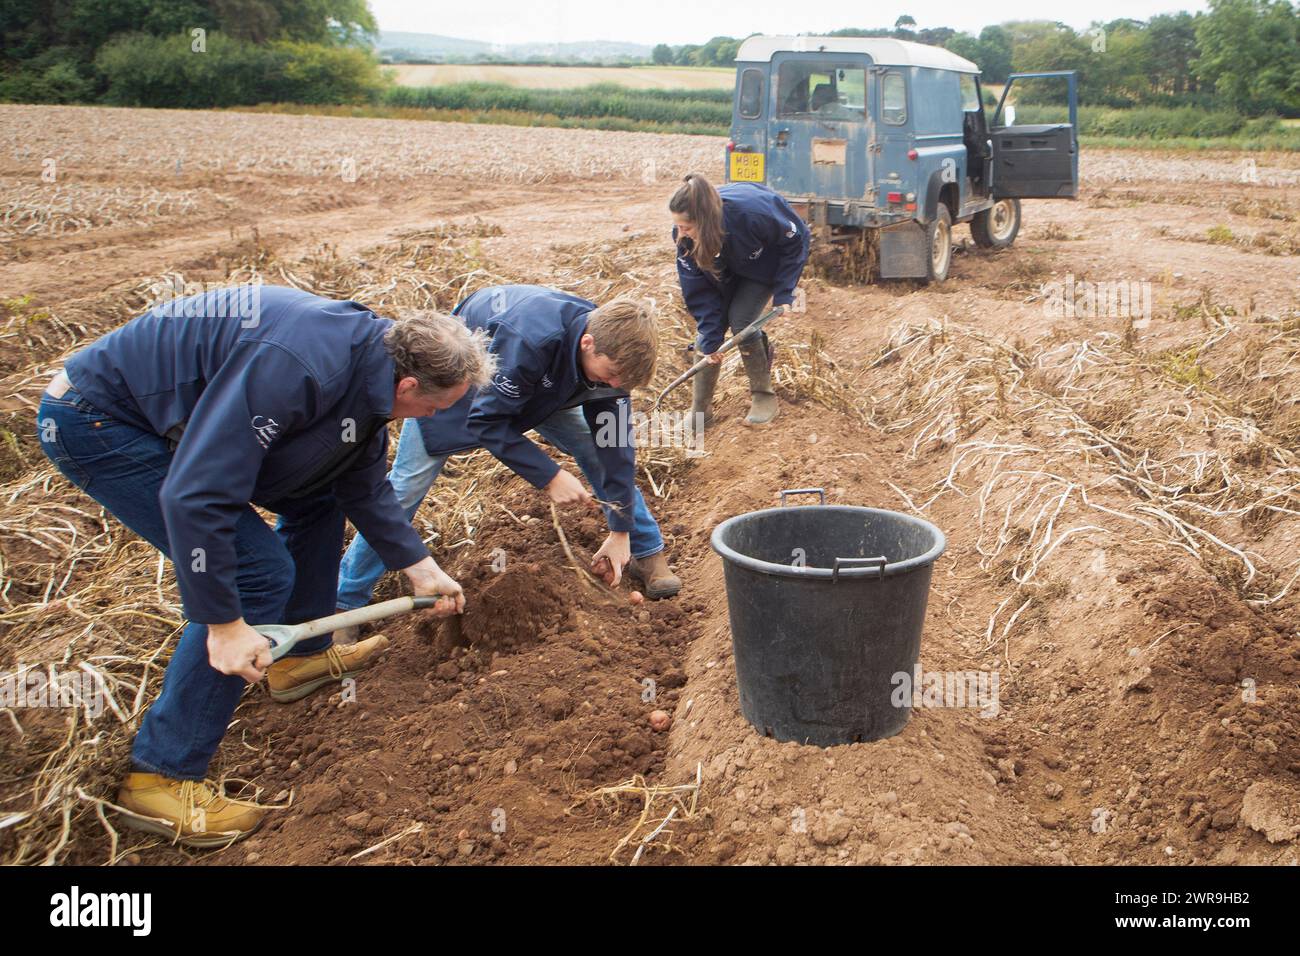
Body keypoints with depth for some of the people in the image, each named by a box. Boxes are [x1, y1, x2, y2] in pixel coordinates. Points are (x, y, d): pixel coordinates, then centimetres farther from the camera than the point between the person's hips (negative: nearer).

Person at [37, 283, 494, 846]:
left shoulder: (366, 370, -2)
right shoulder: (296, 369, -33)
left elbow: (364, 487, 15)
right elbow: (193, 497, -35)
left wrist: (420, 569, 18)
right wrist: (225, 624, -28)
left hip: (181, 414, 10)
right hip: (96, 420, -10)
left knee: (318, 496, 13)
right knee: (258, 572, -15)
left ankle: (299, 656, 28)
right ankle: (159, 777, -7)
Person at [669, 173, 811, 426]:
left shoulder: (752, 212, -43)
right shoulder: (684, 234, -30)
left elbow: (795, 241, -24)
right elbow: (699, 289, -21)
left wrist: (783, 294, -26)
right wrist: (710, 340, -23)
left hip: (769, 261, -4)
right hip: (729, 266, 4)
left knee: (740, 319, -18)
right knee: (709, 325, -8)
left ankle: (763, 395, 1)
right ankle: (700, 409, 2)